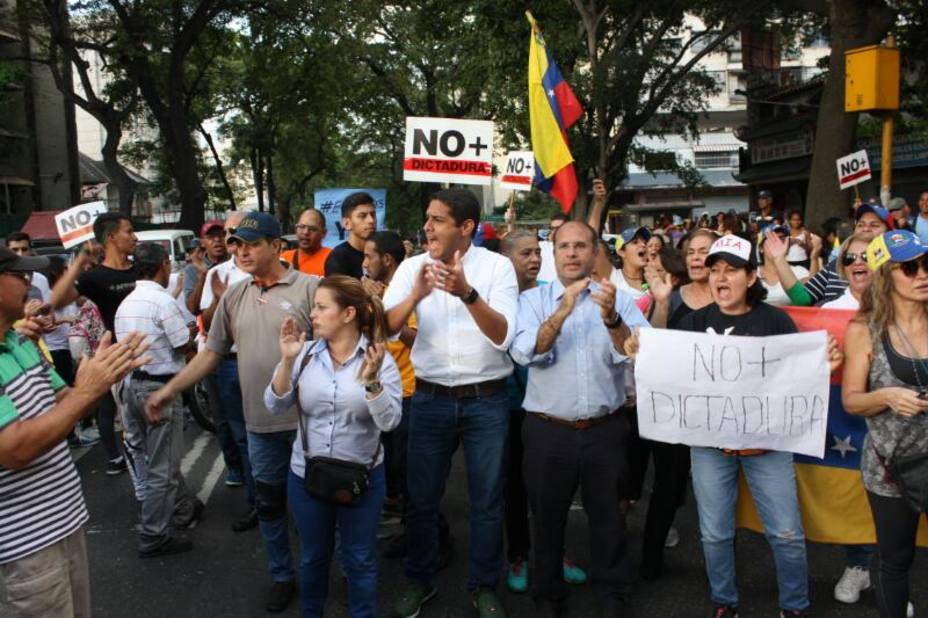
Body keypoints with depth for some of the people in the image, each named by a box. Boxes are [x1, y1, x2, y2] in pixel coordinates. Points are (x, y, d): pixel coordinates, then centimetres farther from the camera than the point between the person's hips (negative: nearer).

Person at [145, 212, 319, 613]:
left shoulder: (308, 287, -9)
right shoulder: (233, 297, 7)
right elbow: (211, 353, 12)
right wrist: (168, 391, 5)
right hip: (261, 422, 5)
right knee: (268, 503, 17)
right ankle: (281, 577, 37)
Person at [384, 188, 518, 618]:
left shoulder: (497, 266, -9)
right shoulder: (412, 266, -2)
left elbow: (502, 336, -18)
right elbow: (384, 328, -8)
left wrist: (467, 292, -33)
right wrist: (415, 296, -26)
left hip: (487, 401, -2)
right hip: (431, 399, 2)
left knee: (487, 501, 12)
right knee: (421, 498, 12)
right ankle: (420, 580, 35)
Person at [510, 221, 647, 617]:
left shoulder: (620, 299, 0)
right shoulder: (532, 300, -1)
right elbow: (523, 353, -17)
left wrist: (611, 318, -30)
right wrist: (562, 311, -27)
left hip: (605, 430, 1)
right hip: (548, 431, 0)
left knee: (607, 516, 16)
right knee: (548, 518, 15)